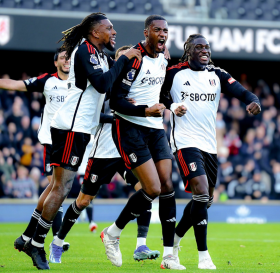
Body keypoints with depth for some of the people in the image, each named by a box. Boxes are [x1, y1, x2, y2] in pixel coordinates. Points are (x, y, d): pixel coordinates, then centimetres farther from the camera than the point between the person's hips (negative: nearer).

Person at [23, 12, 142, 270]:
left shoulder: (101, 55, 16)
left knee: (60, 186, 13)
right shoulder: (85, 50, -13)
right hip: (71, 127, -10)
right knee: (61, 188, -9)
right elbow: (102, 84, -22)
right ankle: (37, 245, -3)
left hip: (79, 129, 10)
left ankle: (29, 239, 18)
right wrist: (124, 58, -14)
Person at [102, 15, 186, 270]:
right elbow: (116, 101, -19)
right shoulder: (132, 58, -15)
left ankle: (169, 255, 1)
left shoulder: (163, 59, 11)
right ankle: (112, 234, 7)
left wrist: (171, 107, 17)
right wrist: (145, 111, -26)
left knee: (167, 186, -2)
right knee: (153, 189, -14)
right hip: (130, 129, -8)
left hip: (155, 129, 8)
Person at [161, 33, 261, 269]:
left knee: (206, 200, 13)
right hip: (186, 142, -6)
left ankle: (175, 238, 35)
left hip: (210, 144, 6)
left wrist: (253, 100, -27)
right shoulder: (174, 74, -1)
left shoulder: (217, 75, 8)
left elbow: (240, 91, -7)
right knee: (201, 192, -20)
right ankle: (203, 255, -15)